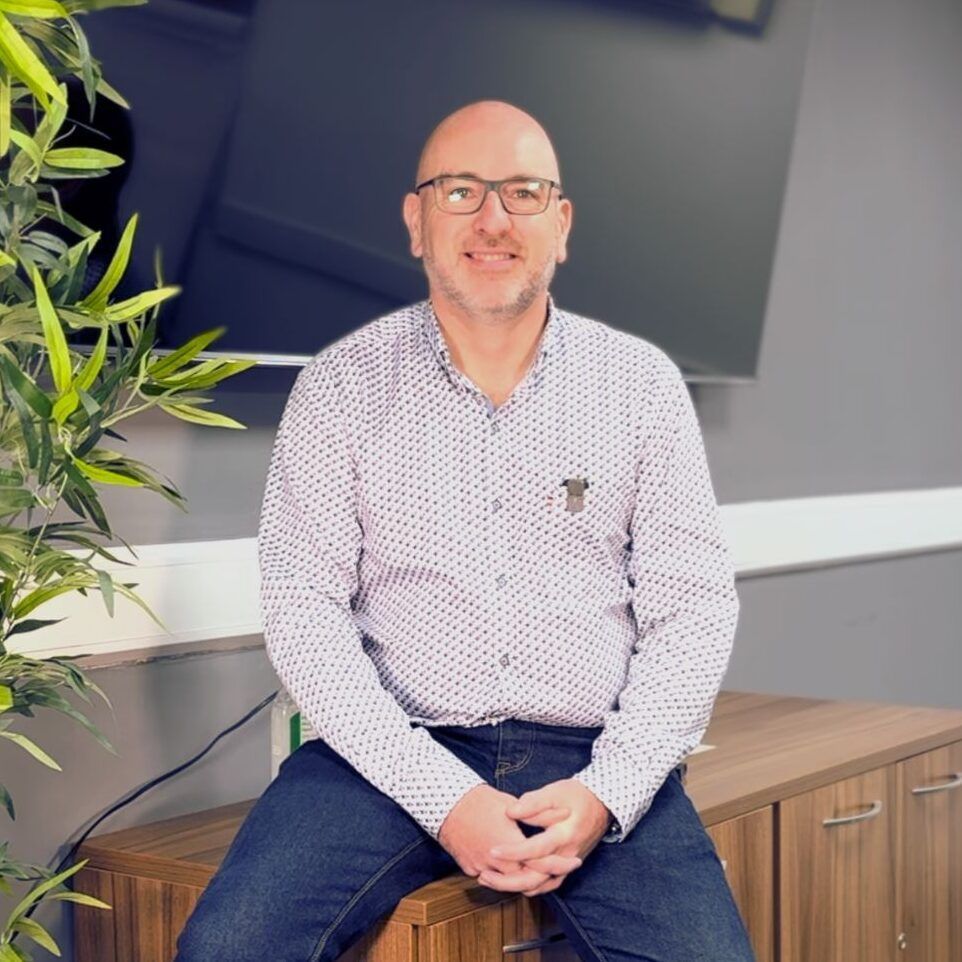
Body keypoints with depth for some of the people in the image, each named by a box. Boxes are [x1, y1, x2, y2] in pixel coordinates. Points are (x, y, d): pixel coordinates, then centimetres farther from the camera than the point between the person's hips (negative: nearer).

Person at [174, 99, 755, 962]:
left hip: (593, 756, 1)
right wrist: (443, 797, -14)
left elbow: (693, 606, 4)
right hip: (397, 754, 0)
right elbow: (304, 610, -3)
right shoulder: (341, 387, 3)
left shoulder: (643, 382, 7)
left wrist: (607, 791, -10)